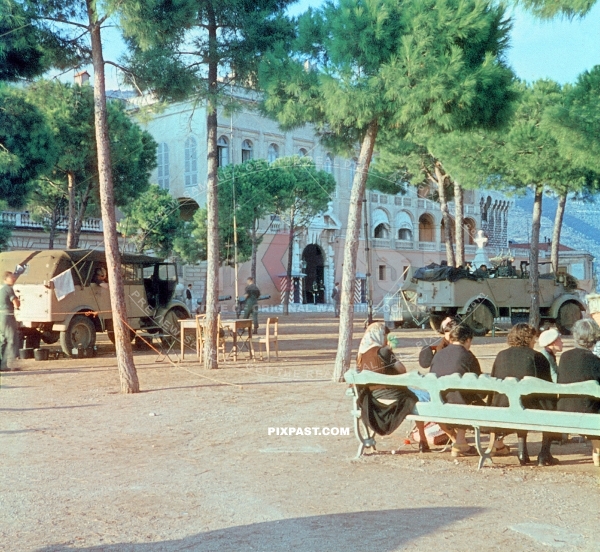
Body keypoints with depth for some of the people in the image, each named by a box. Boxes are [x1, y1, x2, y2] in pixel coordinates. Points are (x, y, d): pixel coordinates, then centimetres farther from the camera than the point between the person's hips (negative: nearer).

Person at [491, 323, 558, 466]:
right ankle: (544, 453, 14)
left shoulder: (501, 355, 10)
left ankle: (522, 450, 24)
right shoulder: (537, 356, 0)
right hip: (530, 409, -5)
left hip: (501, 411, 5)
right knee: (551, 408, 22)